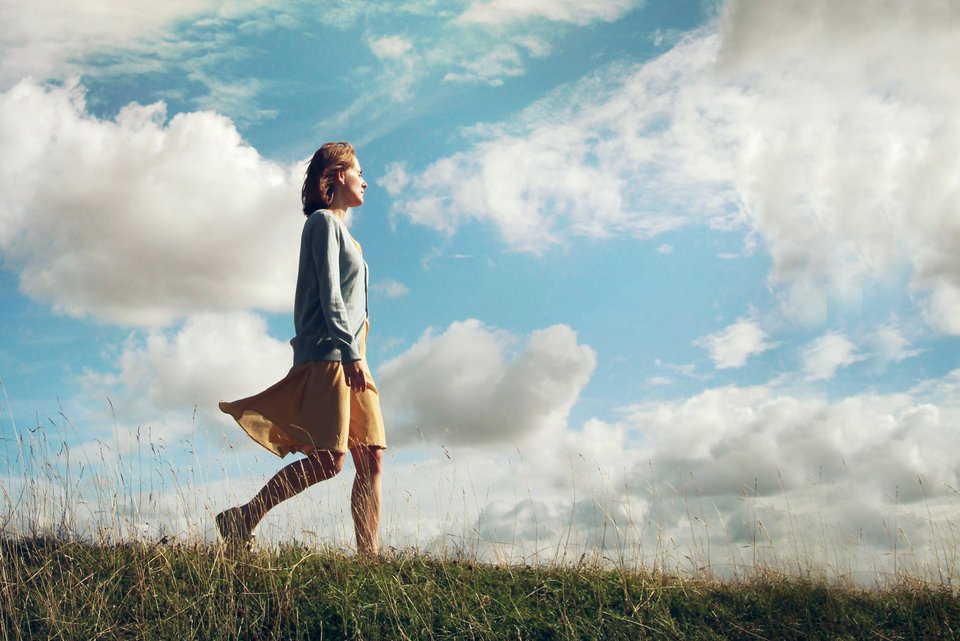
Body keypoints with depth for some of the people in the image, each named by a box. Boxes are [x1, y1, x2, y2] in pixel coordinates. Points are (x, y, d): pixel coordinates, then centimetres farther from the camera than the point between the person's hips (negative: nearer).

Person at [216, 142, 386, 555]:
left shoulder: (340, 229, 26)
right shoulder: (323, 221, -2)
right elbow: (329, 293, -12)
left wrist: (355, 355, 18)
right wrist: (350, 352, -19)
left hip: (349, 358, 10)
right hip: (327, 355, -10)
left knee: (371, 459, 0)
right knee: (328, 460, -14)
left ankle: (369, 556, -1)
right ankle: (243, 519, -4)